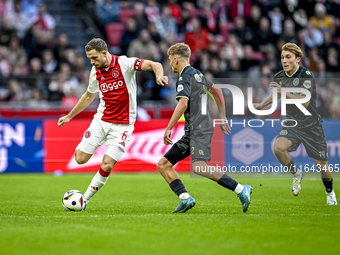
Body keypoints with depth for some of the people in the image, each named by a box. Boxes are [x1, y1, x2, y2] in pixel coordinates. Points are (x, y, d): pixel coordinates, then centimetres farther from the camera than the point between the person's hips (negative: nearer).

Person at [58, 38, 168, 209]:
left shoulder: (124, 63, -12)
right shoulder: (96, 71, 4)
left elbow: (154, 65, -20)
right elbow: (89, 96, 22)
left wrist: (158, 75, -43)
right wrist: (69, 116, 27)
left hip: (123, 123, -4)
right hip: (101, 119, 4)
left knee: (107, 166, -10)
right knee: (80, 158, -9)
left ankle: (85, 199, 5)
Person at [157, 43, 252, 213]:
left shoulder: (185, 77, -10)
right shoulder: (197, 74, 20)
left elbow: (183, 104, -23)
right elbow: (218, 90, 32)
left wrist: (168, 128, -20)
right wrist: (222, 117, 35)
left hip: (199, 129, -10)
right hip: (192, 132, 10)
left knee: (198, 167, -28)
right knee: (163, 164, 6)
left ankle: (241, 189, -26)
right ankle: (185, 198, -6)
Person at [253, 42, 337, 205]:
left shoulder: (306, 75, -19)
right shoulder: (279, 77, -2)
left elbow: (305, 101, -31)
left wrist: (285, 92, -39)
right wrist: (262, 104, 16)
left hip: (311, 126, -4)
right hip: (292, 125, 4)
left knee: (322, 166, 4)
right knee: (278, 148, -27)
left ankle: (330, 192, 35)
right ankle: (296, 173, 2)